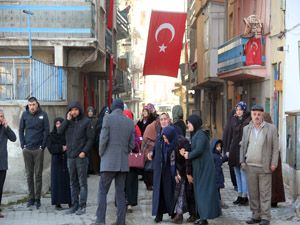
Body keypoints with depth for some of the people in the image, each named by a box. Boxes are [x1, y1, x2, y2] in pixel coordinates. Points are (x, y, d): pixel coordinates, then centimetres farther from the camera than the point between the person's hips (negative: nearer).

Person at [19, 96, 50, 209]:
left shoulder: (43, 114, -2)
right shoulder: (25, 114, 4)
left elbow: (46, 131, -1)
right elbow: (21, 130, 8)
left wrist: (43, 146, -6)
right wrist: (23, 145, 0)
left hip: (38, 149, -2)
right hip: (27, 150, 2)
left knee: (38, 174, 1)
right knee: (29, 174, 7)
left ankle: (38, 198, 7)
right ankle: (31, 197, 14)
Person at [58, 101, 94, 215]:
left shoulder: (86, 121, -2)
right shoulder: (68, 121, 11)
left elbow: (90, 139, -5)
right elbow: (59, 131, -2)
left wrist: (84, 151, -15)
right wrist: (67, 120, -8)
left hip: (81, 156, -5)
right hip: (70, 156, 5)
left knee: (82, 182, -1)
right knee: (73, 182, 9)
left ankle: (82, 206, 1)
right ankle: (74, 205, 14)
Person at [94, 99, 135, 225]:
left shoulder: (108, 118, -5)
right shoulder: (130, 122, 8)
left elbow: (103, 139, -9)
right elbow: (131, 145, 9)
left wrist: (101, 154, 5)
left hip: (109, 161, -4)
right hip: (123, 163, 4)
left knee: (102, 191, -1)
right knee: (121, 192, 8)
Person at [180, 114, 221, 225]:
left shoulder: (201, 134, -15)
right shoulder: (195, 134, 13)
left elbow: (198, 150, -24)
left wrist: (188, 155, -10)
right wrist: (186, 152, -4)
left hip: (204, 166, -9)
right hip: (199, 166, 9)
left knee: (203, 190, -7)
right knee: (199, 190, 10)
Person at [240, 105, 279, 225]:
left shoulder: (271, 128, -1)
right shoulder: (247, 129, 10)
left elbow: (275, 148, -1)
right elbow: (243, 146, 16)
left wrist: (274, 163, -8)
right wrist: (242, 161, 7)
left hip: (264, 167, -4)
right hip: (250, 166, 4)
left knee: (265, 193, -1)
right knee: (253, 193, 8)